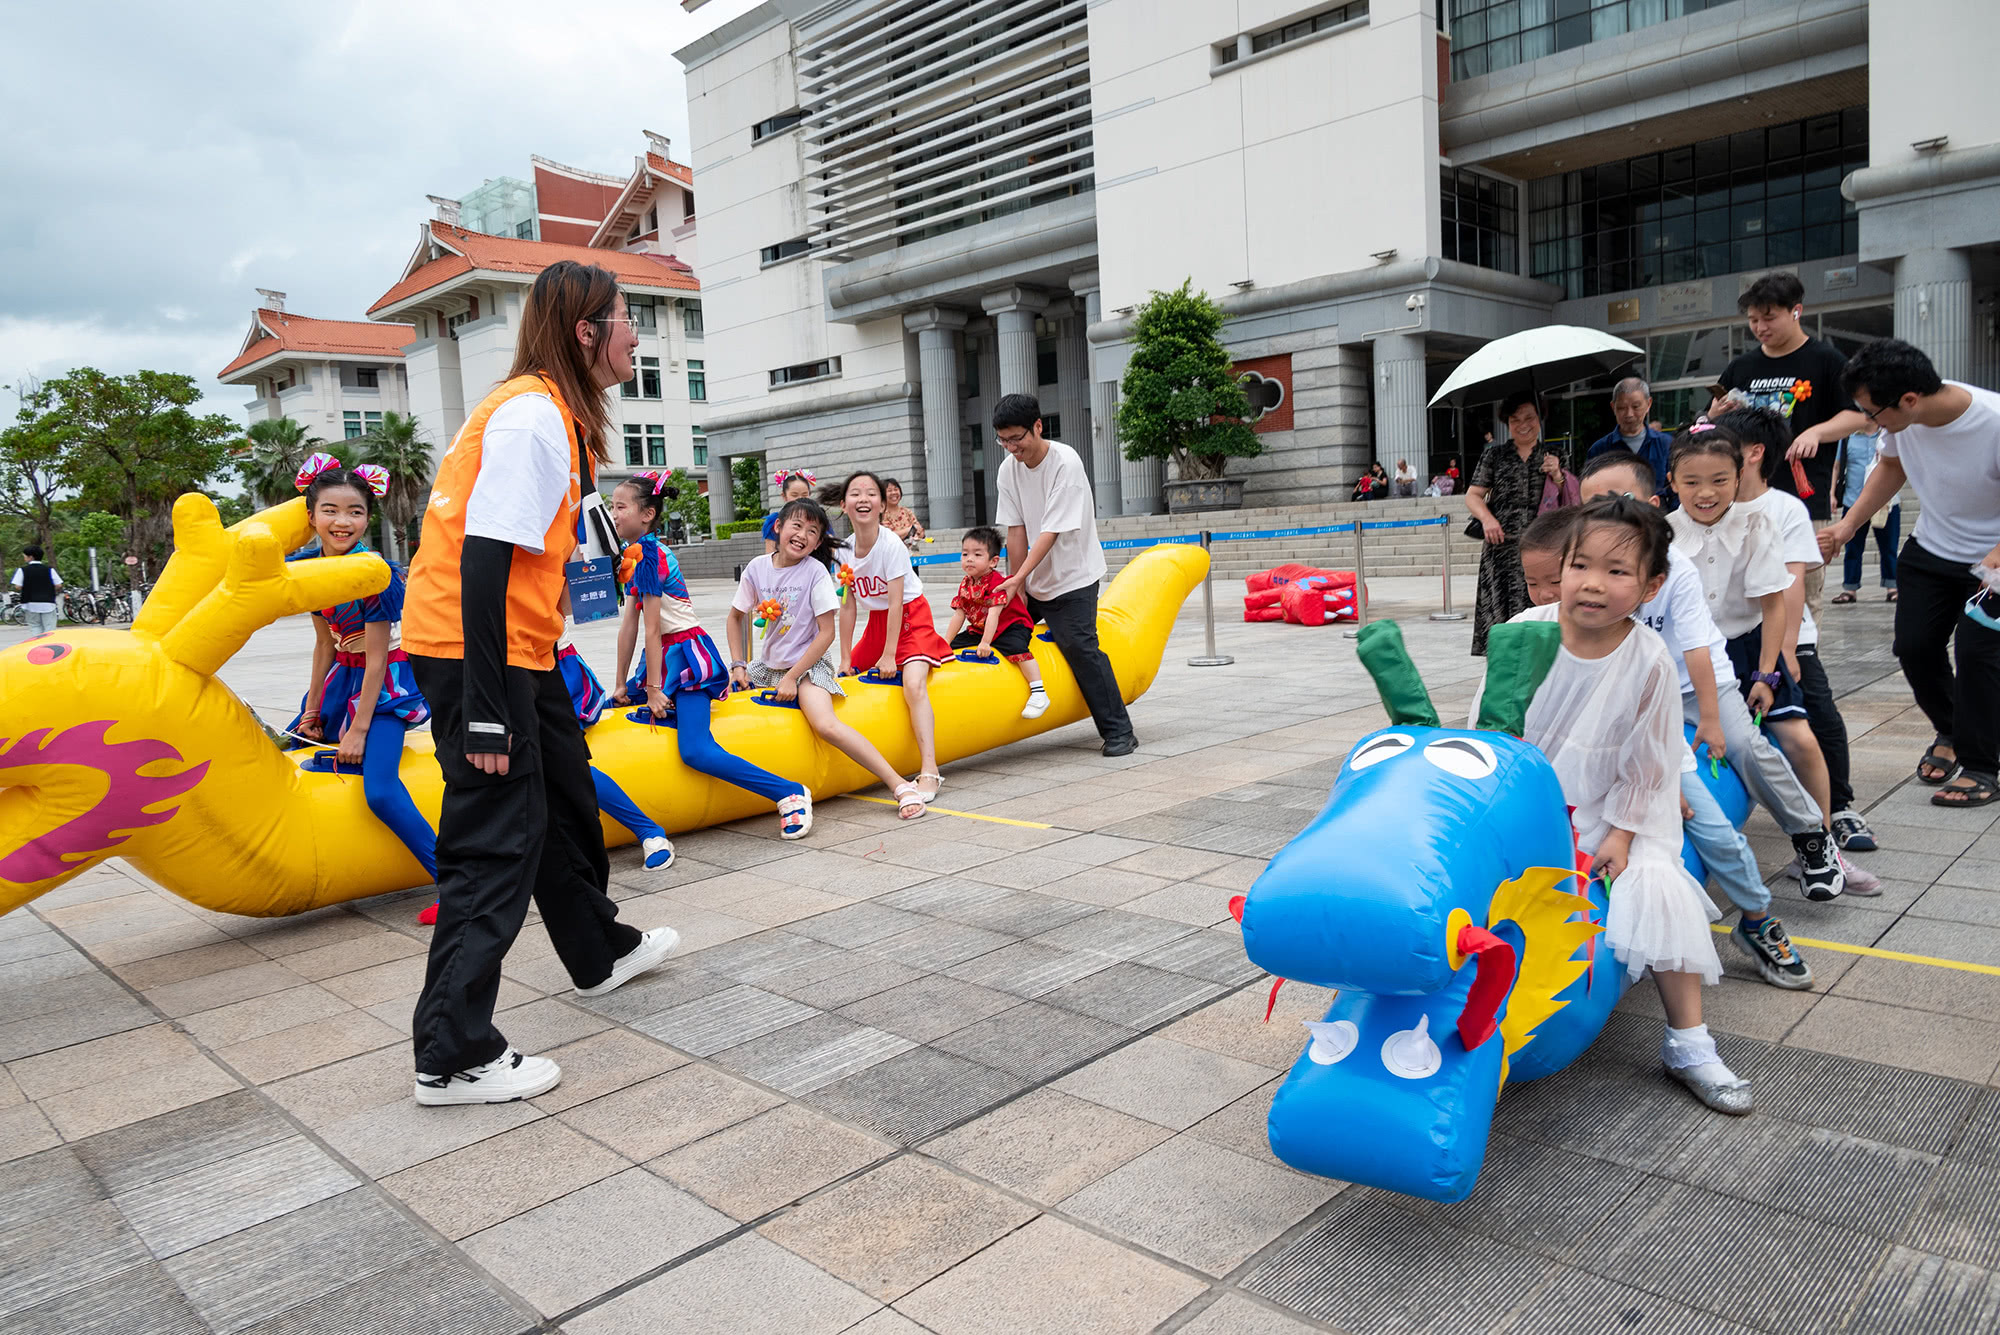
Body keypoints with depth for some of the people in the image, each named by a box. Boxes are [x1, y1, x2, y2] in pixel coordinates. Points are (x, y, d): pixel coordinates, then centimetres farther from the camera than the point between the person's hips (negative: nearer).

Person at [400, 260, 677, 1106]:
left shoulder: (556, 411, 12)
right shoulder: (530, 415, -20)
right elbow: (482, 560, -26)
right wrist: (484, 713, -26)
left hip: (518, 648, 11)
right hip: (471, 651, -11)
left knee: (564, 796, 22)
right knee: (498, 839, -7)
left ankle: (599, 953, 41)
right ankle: (452, 1057, 2)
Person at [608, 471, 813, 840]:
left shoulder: (648, 553, -15)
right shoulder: (638, 553, 14)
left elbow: (652, 628, -16)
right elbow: (629, 625, 13)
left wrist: (654, 689, -14)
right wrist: (623, 686, 14)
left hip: (687, 656, -10)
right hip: (667, 657, 10)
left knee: (696, 751, -23)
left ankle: (791, 793, -19)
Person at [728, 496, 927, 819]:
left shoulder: (816, 571, -11)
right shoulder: (757, 568, 0)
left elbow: (826, 633, -12)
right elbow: (736, 616, 14)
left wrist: (792, 677, -15)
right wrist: (738, 665, 5)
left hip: (809, 664, -6)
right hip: (769, 664, 6)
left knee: (826, 725, -29)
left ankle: (900, 785, -28)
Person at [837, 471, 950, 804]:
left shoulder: (892, 545, -20)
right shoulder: (845, 550, -3)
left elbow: (896, 602, -21)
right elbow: (848, 605, -1)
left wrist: (889, 655, -21)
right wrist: (846, 659, -2)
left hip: (912, 617, -7)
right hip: (877, 621, 7)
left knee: (913, 683, -26)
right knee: (851, 676, 7)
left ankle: (929, 770, -32)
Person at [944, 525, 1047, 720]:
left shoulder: (997, 582, -21)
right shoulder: (965, 585, 1)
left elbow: (993, 614, -29)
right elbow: (959, 615, 3)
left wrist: (985, 643, -35)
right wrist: (945, 644, -2)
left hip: (1010, 626, -8)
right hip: (978, 629, 8)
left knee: (1017, 648, -34)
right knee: (954, 645, 1)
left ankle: (1038, 693, -36)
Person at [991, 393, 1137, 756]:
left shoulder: (1065, 463, -21)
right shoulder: (1008, 469, -1)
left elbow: (1052, 531, -24)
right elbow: (1016, 531, -2)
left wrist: (1019, 577, -28)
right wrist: (1014, 588, -5)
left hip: (1073, 576, -7)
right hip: (1032, 577, 7)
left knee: (1078, 646, -15)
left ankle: (1119, 732, -6)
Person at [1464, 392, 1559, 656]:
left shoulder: (1552, 457, 14)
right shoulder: (1495, 454, 12)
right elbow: (1473, 495, 9)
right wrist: (1487, 518, -10)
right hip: (1501, 546, -1)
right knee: (1498, 612, -8)